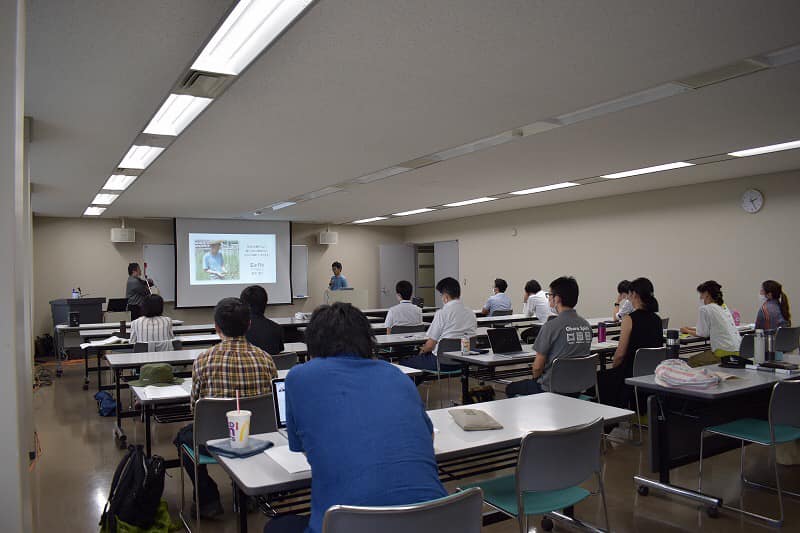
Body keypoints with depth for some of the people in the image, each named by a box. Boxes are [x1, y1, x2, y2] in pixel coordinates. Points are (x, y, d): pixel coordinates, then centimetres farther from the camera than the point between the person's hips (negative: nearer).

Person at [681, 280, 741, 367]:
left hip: (725, 353, -9)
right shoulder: (724, 307, 18)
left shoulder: (704, 309, -7)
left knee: (691, 361, 2)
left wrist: (687, 331, 15)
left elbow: (703, 333, -1)